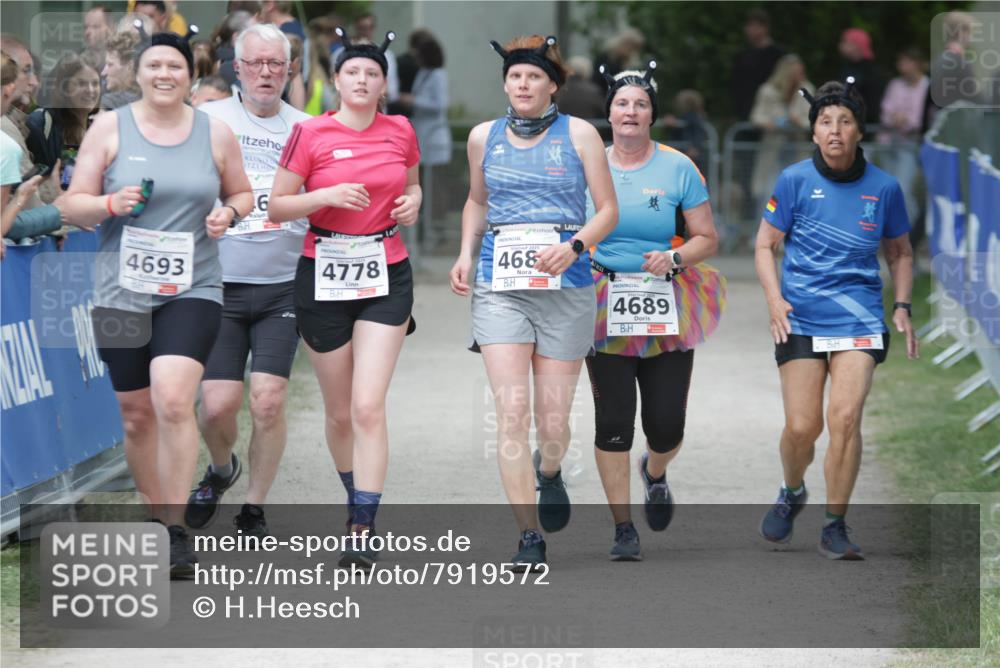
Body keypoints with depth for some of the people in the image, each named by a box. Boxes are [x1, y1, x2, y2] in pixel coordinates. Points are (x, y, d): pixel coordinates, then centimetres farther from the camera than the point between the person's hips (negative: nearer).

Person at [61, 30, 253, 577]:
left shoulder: (215, 134, 4)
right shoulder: (109, 129, 2)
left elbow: (241, 193, 18)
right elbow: (73, 206, 3)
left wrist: (228, 213, -4)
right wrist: (111, 204, -17)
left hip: (193, 290, -2)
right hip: (122, 293, 2)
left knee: (173, 400, -21)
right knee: (137, 416, 8)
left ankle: (178, 531, -16)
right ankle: (158, 521, 26)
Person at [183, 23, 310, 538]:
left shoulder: (306, 129, 6)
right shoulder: (207, 120, 3)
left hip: (283, 287, 1)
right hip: (220, 284, -1)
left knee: (268, 400, -10)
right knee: (217, 404, -6)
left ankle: (254, 510, 8)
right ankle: (220, 470, 28)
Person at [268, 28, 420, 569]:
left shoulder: (400, 132, 4)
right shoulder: (311, 134, -5)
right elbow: (276, 206, -3)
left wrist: (413, 202, 0)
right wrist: (328, 195, -18)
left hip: (386, 277, 1)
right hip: (324, 276, 0)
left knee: (369, 407, -12)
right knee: (339, 412, 7)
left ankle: (363, 533, -14)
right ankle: (356, 499, 34)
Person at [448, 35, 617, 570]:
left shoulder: (579, 135, 3)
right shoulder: (484, 138, 10)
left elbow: (608, 210, 5)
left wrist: (573, 245, -13)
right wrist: (466, 253, 9)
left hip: (565, 288, -1)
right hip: (499, 286, 1)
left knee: (552, 422, 1)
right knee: (511, 415, -12)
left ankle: (549, 473, 38)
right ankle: (529, 538, -8)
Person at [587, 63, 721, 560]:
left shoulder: (678, 169, 1)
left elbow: (707, 239, 4)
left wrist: (674, 258, -14)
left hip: (666, 312, 0)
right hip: (605, 309, 0)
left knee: (667, 424, 0)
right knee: (613, 422, -6)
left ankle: (655, 473, 37)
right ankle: (623, 528, 4)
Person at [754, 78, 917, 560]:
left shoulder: (884, 188, 4)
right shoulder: (795, 180, 0)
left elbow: (900, 253, 17)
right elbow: (765, 245, 7)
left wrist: (902, 309, 5)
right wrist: (774, 299, -8)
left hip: (859, 319, 0)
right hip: (801, 320, 0)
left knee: (845, 417, -15)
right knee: (802, 427, -4)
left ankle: (835, 528, -4)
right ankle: (791, 494, 29)